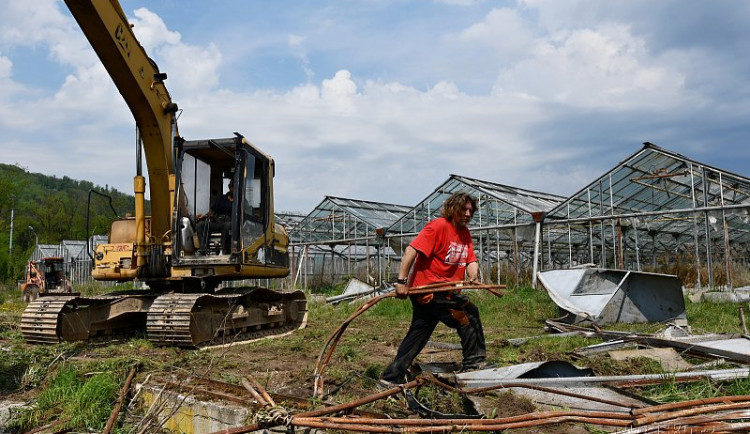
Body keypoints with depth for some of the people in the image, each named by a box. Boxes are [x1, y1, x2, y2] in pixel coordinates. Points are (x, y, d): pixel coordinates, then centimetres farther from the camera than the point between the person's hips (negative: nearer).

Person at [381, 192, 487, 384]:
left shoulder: (465, 233, 12)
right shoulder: (439, 226, -14)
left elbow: (471, 260, 7)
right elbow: (412, 250, -20)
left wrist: (472, 278, -17)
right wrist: (401, 281, -26)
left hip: (443, 290, 9)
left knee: (418, 335, 11)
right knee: (469, 312, -7)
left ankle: (392, 376, 18)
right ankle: (473, 362, 6)